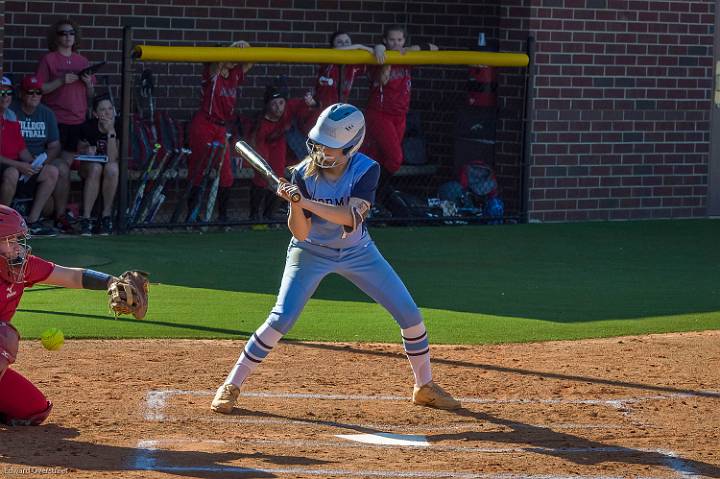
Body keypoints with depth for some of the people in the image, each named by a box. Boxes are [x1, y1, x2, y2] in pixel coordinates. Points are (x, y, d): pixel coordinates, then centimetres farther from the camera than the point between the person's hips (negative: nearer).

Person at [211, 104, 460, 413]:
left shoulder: (366, 170, -23)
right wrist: (294, 204, -43)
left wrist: (306, 202, -44)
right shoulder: (303, 174, -23)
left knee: (410, 315, -1)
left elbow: (351, 218, -37)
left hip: (357, 252, 2)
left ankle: (425, 387, 19)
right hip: (311, 253, -2)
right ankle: (231, 385, -2)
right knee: (281, 319, -15)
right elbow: (300, 233, -24)